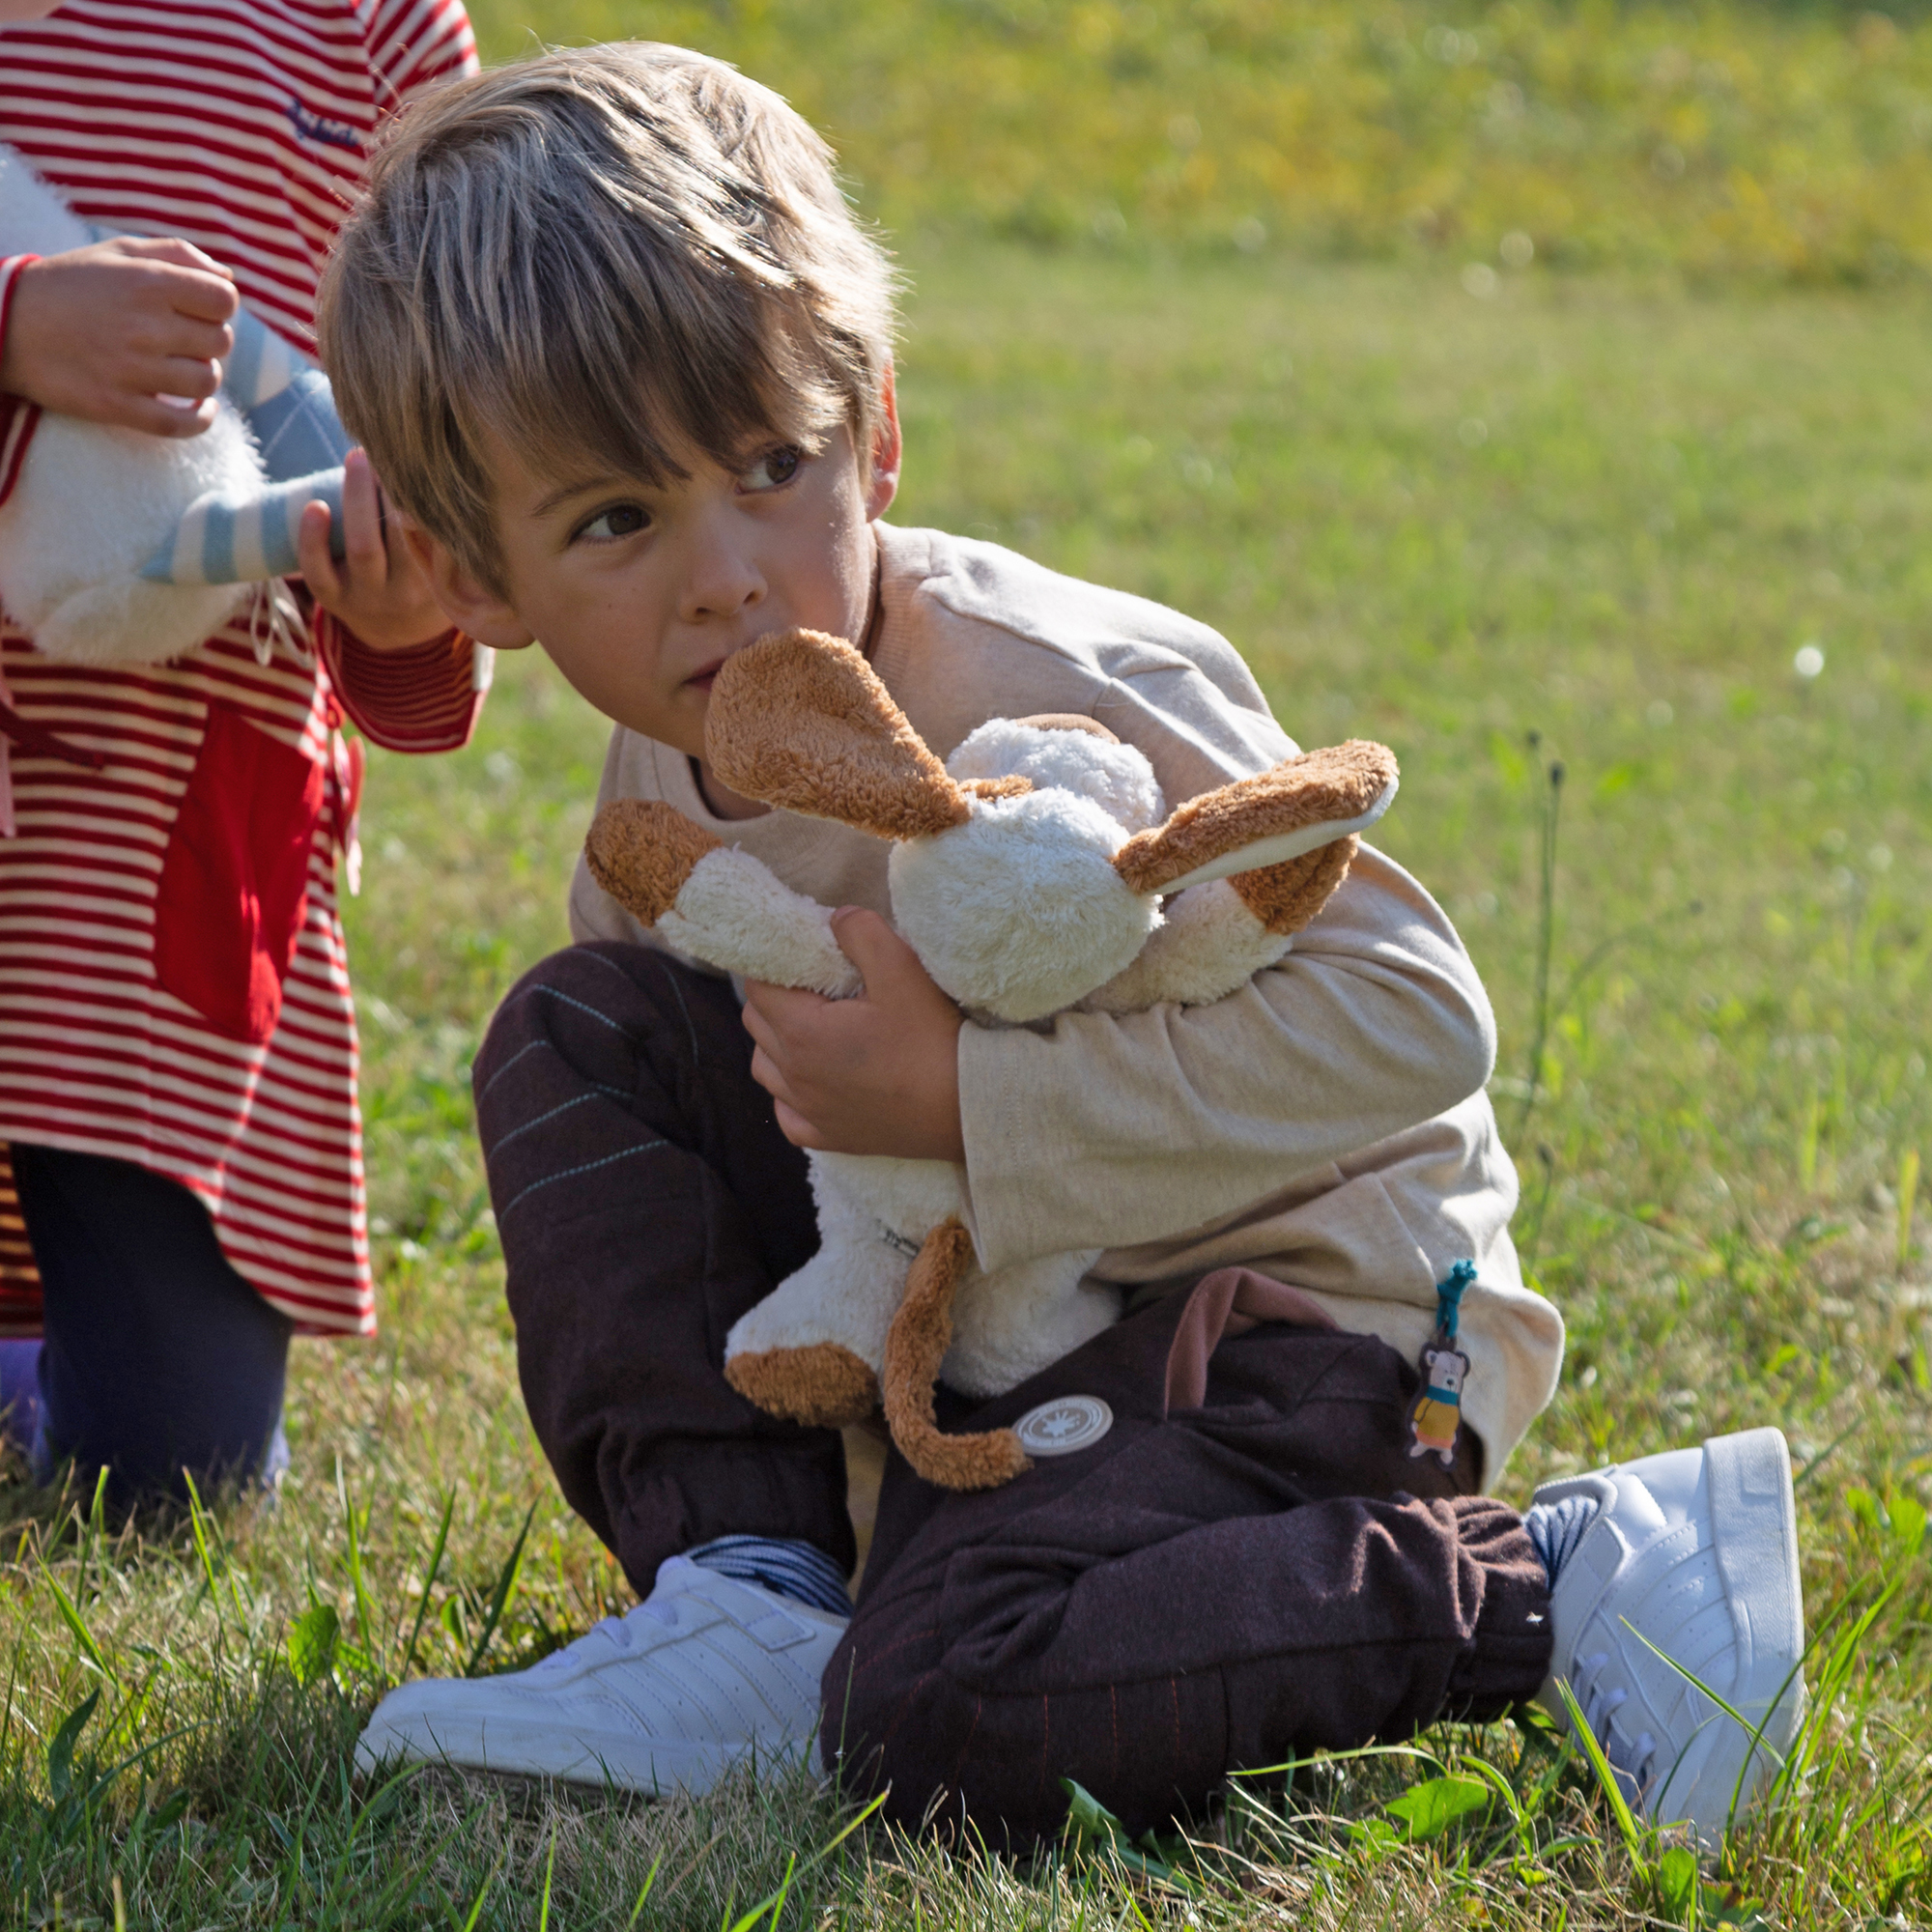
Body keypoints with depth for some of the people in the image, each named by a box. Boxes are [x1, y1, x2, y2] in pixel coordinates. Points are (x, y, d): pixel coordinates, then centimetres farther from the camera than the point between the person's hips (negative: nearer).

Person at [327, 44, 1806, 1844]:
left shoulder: (1042, 697, -25)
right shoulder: (664, 769, 0)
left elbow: (1411, 1016, -29)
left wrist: (962, 1099, -29)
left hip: (1294, 1301, -8)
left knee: (940, 1722, -32)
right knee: (575, 1033, -1)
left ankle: (1578, 1574, -17)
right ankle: (752, 1607, -6)